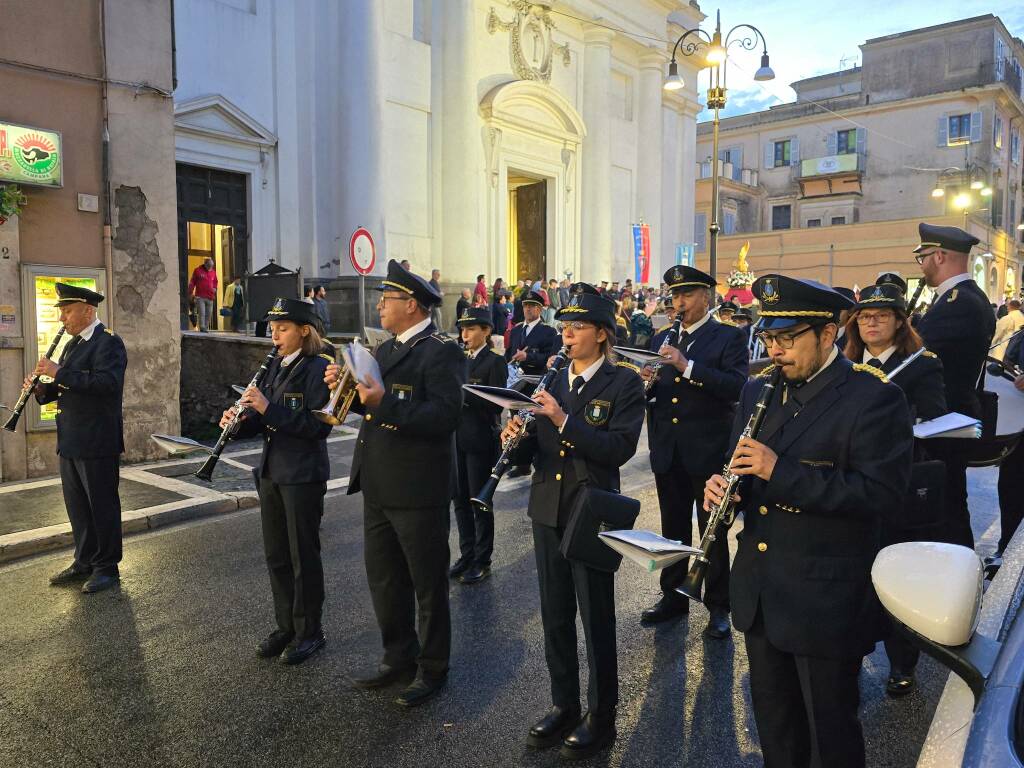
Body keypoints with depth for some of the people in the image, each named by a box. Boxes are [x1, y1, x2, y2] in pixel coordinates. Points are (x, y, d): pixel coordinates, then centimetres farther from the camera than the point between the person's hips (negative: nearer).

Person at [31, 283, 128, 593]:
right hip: (70, 441, 9)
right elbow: (66, 388, 22)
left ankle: (107, 567, 14)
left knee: (102, 504, 2)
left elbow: (107, 382, -27)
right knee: (77, 506, 16)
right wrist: (42, 389, 2)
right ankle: (85, 562, 29)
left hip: (97, 442, -9)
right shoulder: (72, 344, 17)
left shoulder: (108, 342, -11)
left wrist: (59, 373, -24)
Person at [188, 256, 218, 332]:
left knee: (209, 314, 4)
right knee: (202, 313, -11)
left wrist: (214, 288, 8)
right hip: (200, 297, -4)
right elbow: (192, 282, 5)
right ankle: (202, 328, -12)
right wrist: (190, 293, 1)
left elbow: (215, 282, 28)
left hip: (210, 297, 4)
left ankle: (206, 328, 12)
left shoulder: (213, 272, 14)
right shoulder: (197, 270, 2)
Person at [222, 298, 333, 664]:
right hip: (271, 472, 8)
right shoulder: (275, 367, 11)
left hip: (304, 475, -7)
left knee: (303, 555, 4)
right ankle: (286, 625, 30)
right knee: (276, 554, 15)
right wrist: (240, 421, -7)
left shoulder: (317, 368, -13)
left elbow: (319, 425, -21)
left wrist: (269, 408, -25)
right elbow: (266, 420, 14)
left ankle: (309, 631, 19)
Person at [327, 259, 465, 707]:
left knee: (427, 584, 8)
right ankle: (399, 657, 36)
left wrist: (385, 402, -32)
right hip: (379, 487, 9)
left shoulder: (441, 352, -14)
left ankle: (432, 669, 25)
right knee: (383, 578, 18)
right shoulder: (387, 349, 14)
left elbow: (445, 416, -26)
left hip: (418, 490, -9)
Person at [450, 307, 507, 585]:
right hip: (457, 438, 6)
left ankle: (482, 562, 15)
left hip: (481, 441, -6)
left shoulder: (495, 362, -8)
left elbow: (496, 404, -17)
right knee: (460, 500, 12)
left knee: (480, 502, 2)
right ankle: (466, 555, 26)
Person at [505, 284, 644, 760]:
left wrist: (564, 421, -25)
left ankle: (600, 716, 24)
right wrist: (518, 439, -10)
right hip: (548, 511, 6)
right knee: (555, 615, 15)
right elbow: (536, 450, 11)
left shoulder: (623, 383, -6)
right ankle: (563, 705, 32)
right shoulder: (554, 382, 11)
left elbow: (620, 448, -19)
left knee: (596, 619, 6)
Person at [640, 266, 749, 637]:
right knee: (673, 528, 15)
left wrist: (686, 366, -27)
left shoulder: (729, 337, -5)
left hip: (708, 450, -5)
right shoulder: (666, 340, 12)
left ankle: (718, 606, 21)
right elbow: (659, 393, 13)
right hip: (668, 450, 5)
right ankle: (673, 596, 30)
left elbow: (737, 386, -20)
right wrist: (648, 382, -10)